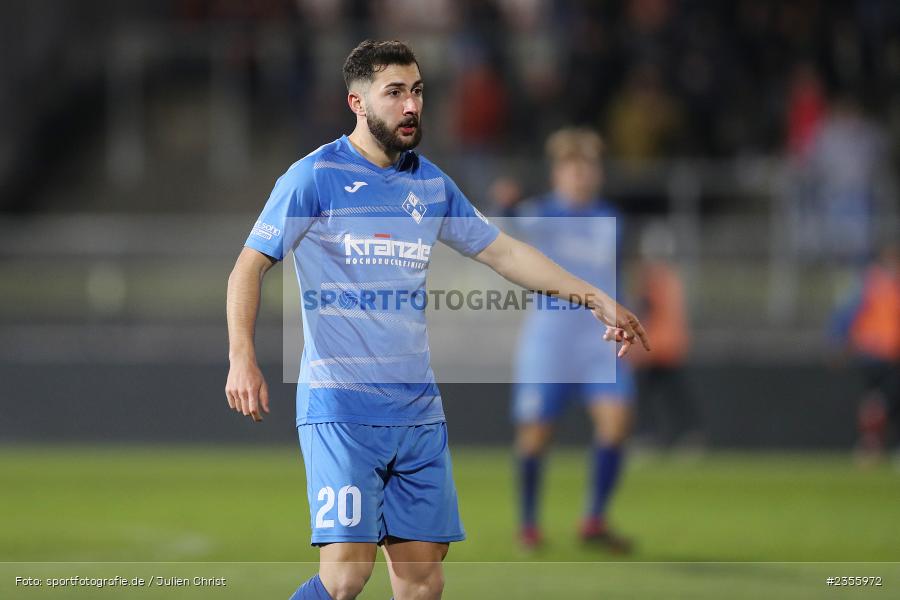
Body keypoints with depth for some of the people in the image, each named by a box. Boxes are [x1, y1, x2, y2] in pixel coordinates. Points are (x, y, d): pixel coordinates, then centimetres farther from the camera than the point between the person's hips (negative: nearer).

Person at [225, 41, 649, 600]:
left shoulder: (432, 183, 13)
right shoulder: (315, 176, -4)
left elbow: (503, 250, 23)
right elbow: (250, 265, -5)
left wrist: (597, 299, 19)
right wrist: (242, 358, -19)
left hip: (419, 408, 6)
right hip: (340, 406, -6)